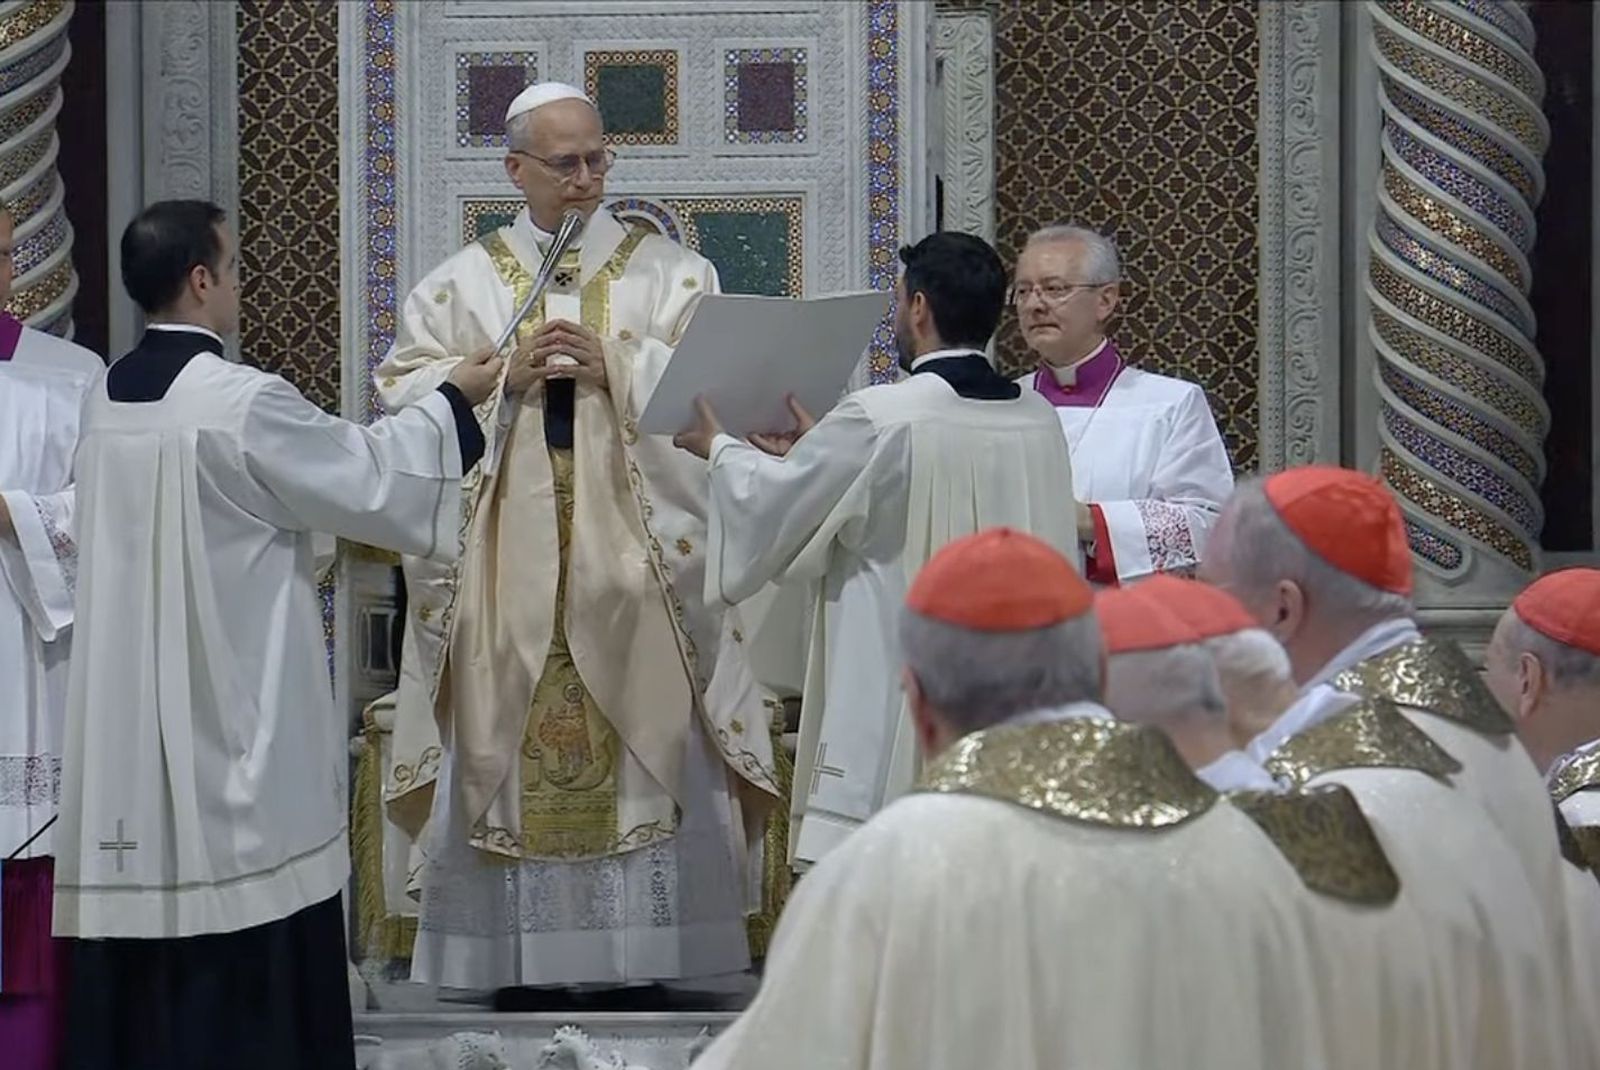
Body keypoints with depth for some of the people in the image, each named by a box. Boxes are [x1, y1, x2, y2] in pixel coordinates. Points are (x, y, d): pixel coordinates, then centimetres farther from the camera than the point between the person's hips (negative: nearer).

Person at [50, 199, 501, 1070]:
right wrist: (453, 400, 8)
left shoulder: (107, 400, 8)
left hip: (130, 720, 8)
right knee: (244, 971, -1)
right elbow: (367, 477, -7)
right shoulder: (240, 401, -16)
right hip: (229, 711, -7)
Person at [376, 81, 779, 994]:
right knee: (510, 746, -2)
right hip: (507, 557, 1)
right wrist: (504, 376, -10)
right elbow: (405, 393, 3)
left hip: (636, 550, -1)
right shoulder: (462, 283, 11)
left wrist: (616, 368, -13)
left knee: (643, 741, -4)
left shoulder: (673, 276, 7)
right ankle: (522, 956, 2)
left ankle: (643, 955, 0)